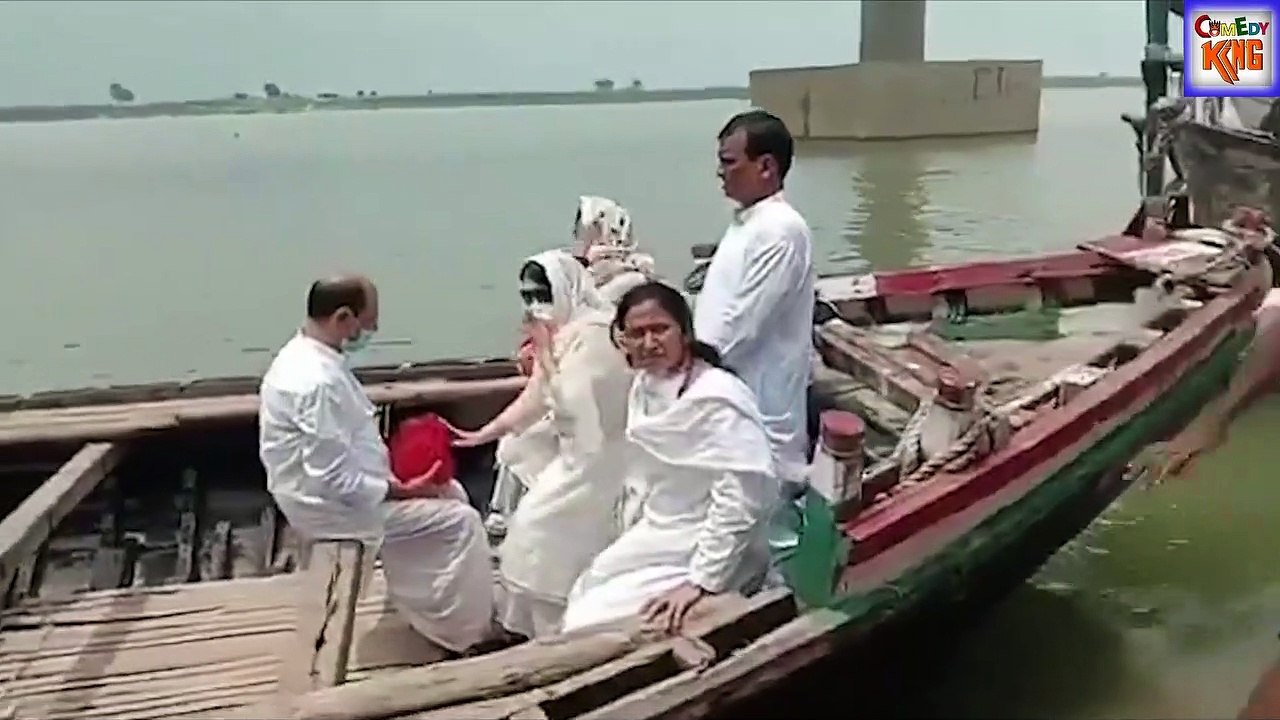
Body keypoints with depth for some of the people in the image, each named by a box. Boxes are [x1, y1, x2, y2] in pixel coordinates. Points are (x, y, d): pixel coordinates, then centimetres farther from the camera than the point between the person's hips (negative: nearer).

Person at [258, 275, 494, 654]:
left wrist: (392, 475, 6)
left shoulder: (308, 356, 2)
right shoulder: (316, 382, -30)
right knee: (461, 522, -7)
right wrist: (397, 491, -17)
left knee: (451, 493, 14)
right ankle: (468, 634, 9)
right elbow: (333, 480, -29)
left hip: (340, 484, 10)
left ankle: (444, 610, 25)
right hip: (332, 504, -10)